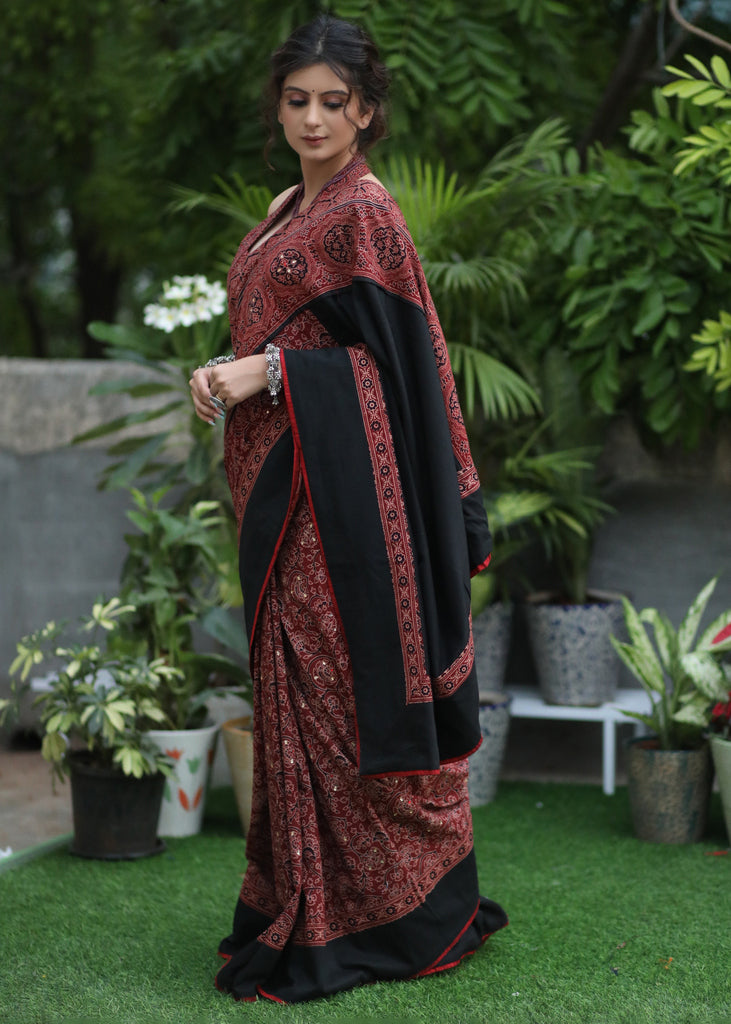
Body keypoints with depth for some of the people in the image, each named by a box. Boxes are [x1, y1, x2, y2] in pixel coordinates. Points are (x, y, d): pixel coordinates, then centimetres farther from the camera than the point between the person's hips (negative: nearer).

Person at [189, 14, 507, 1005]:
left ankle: (377, 915, 6)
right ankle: (304, 902, 21)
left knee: (343, 680, -5)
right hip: (283, 477, 9)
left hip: (343, 474, -9)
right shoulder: (290, 208, 17)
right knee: (294, 678, 11)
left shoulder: (364, 210, -9)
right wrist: (230, 376, 8)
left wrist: (269, 374, -17)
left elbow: (392, 349, -11)